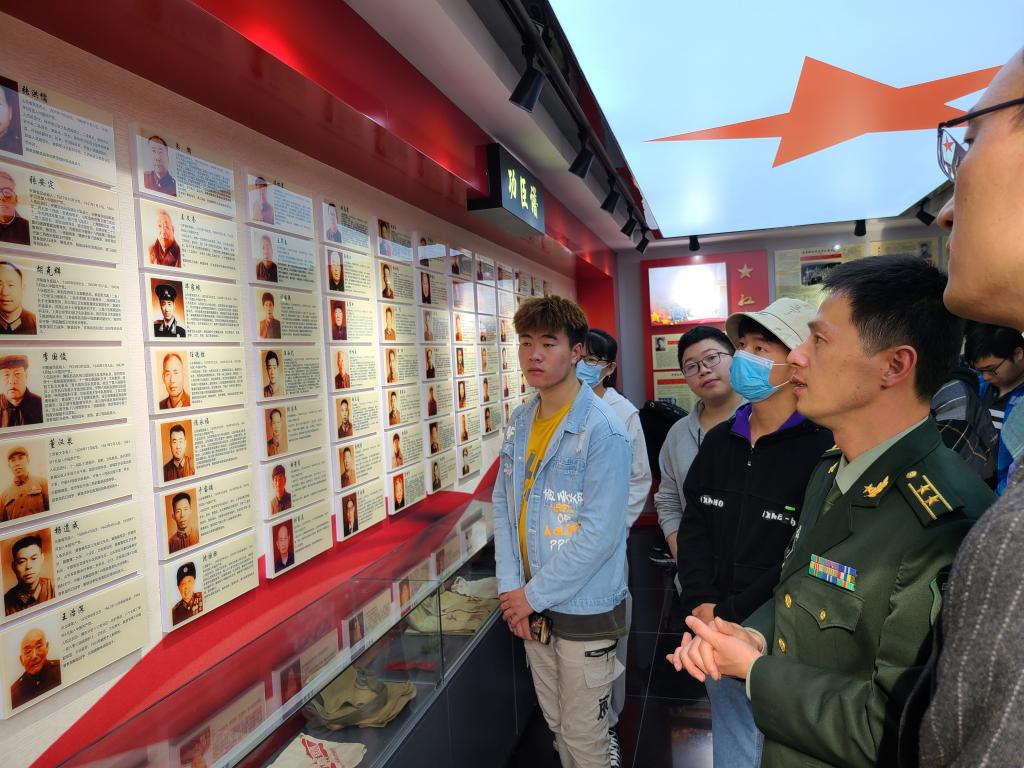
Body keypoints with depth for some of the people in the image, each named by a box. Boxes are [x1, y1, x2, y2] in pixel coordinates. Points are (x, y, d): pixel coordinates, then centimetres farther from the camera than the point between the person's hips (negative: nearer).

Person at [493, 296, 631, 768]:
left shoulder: (603, 431, -20)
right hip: (531, 605, 6)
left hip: (584, 609, -6)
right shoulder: (520, 422, 2)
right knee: (555, 724, 24)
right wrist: (510, 587, -4)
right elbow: (503, 504, 5)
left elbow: (601, 533, -22)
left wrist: (534, 595, -16)